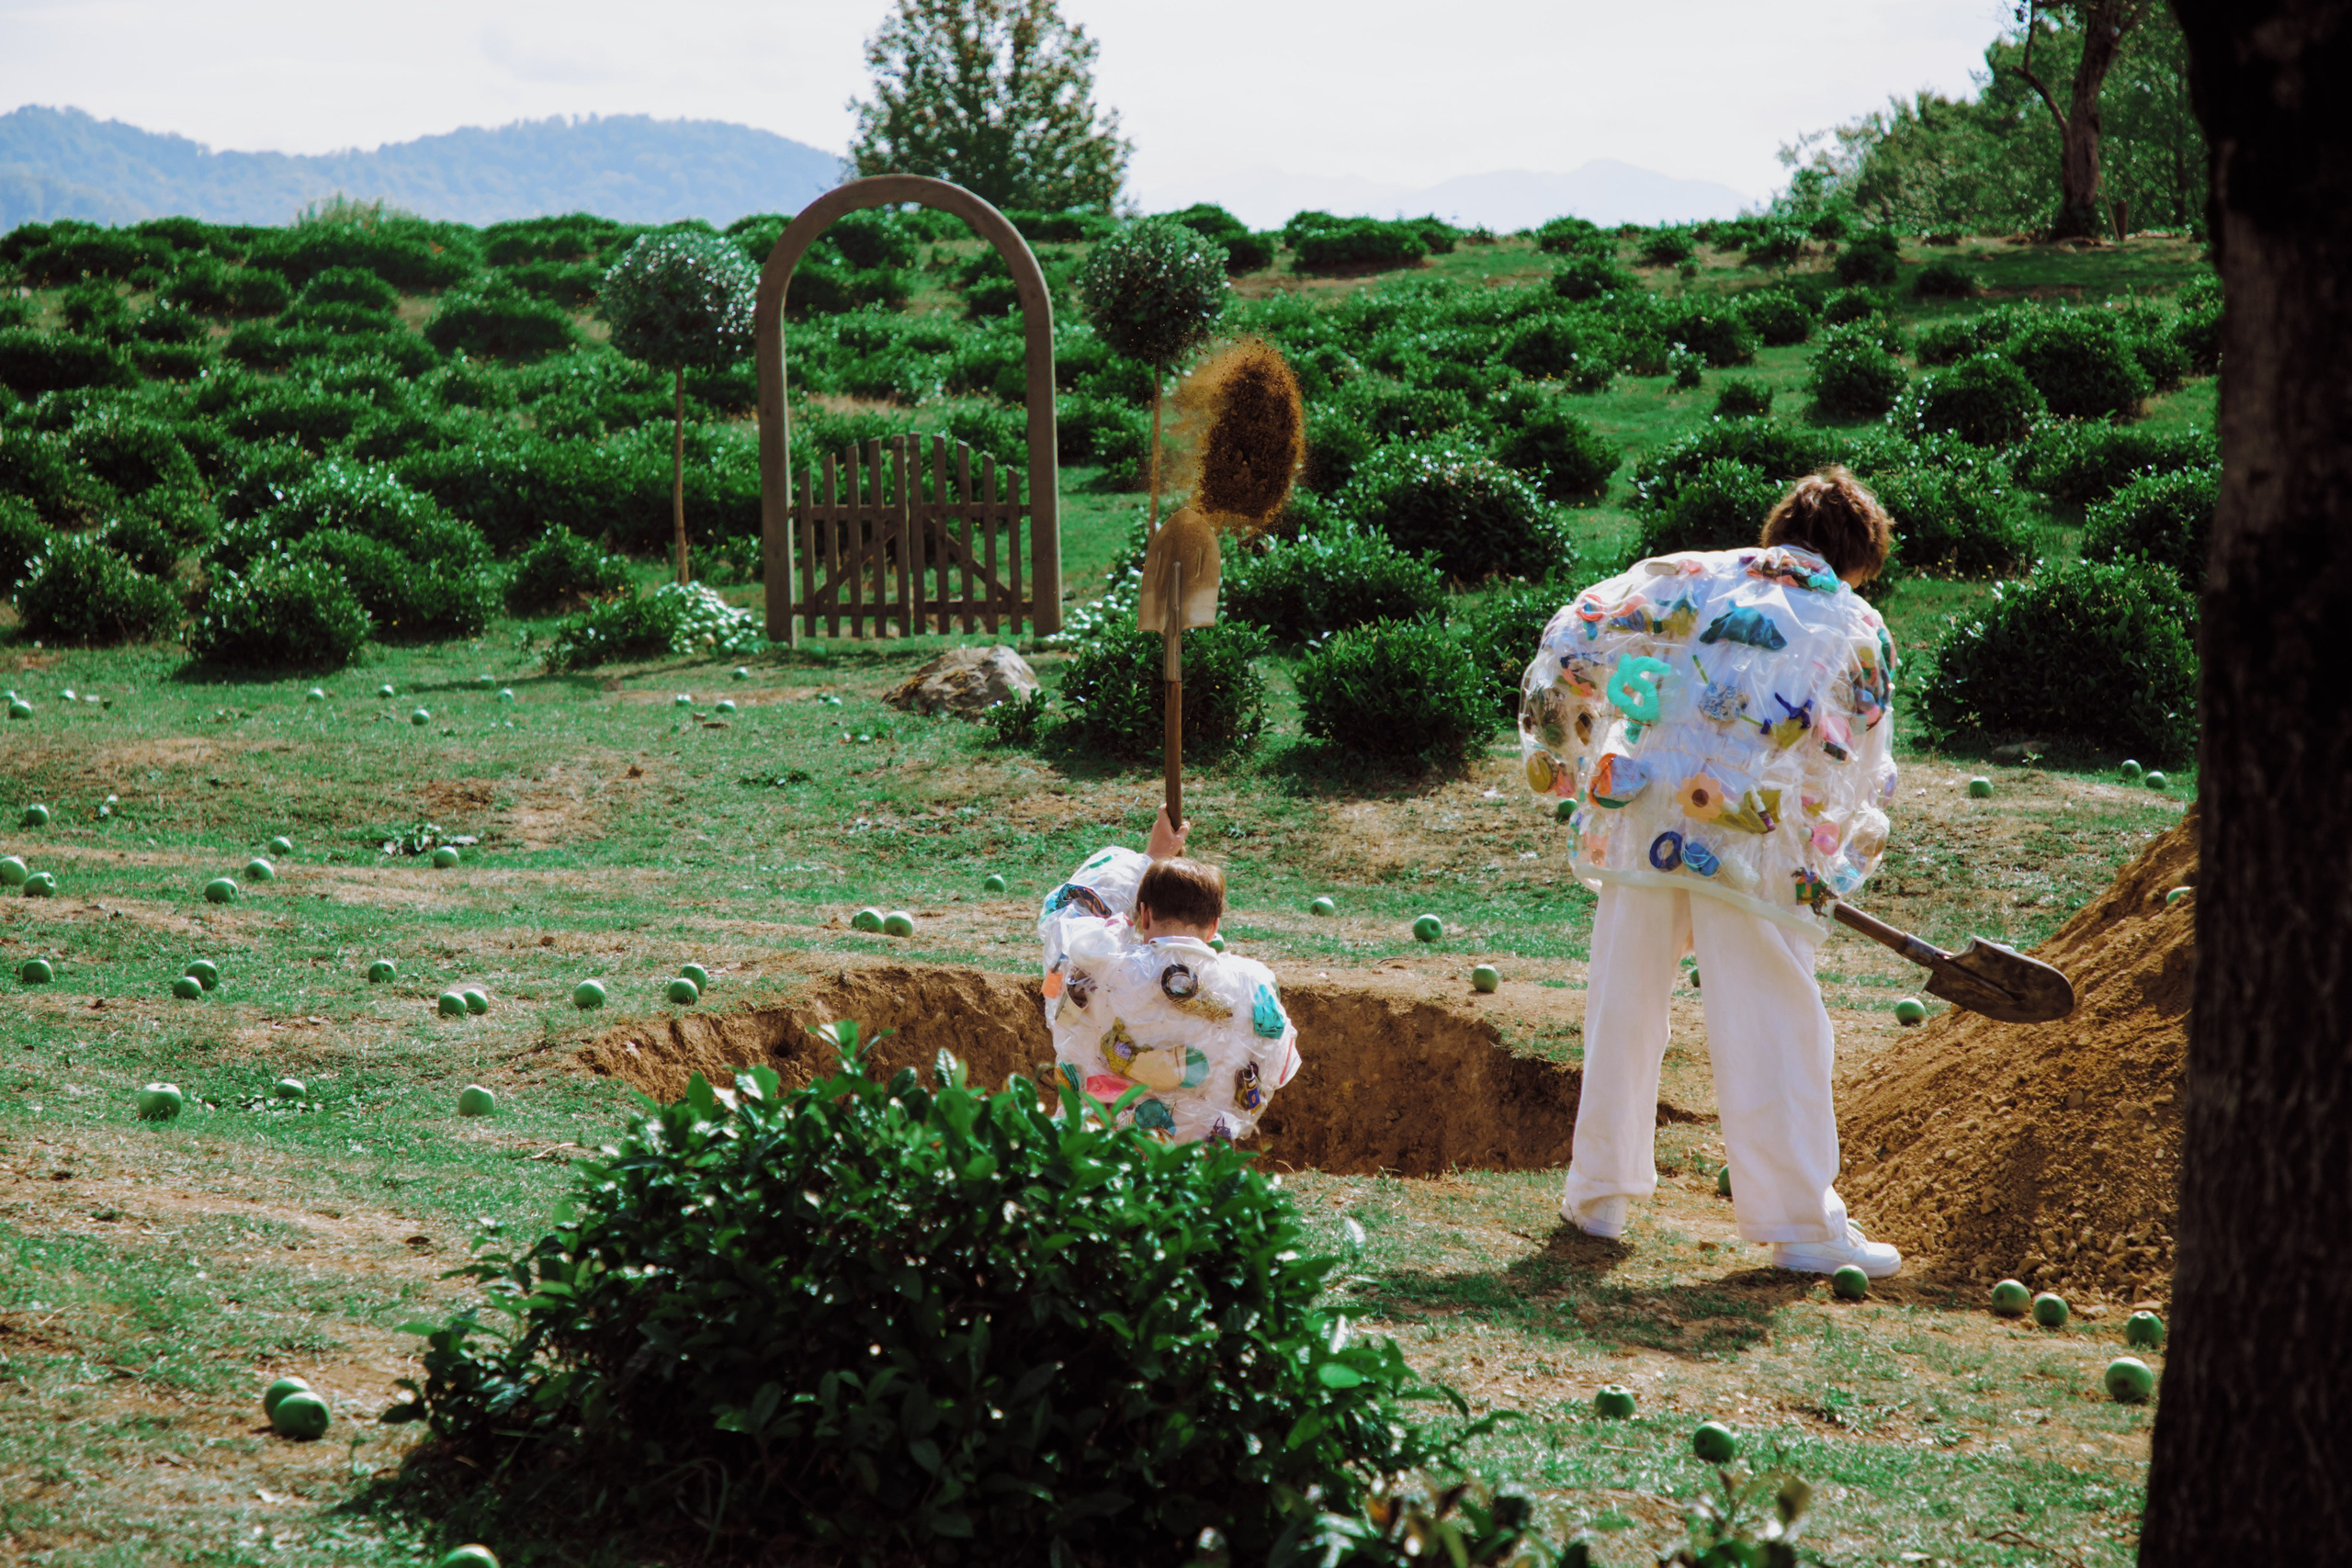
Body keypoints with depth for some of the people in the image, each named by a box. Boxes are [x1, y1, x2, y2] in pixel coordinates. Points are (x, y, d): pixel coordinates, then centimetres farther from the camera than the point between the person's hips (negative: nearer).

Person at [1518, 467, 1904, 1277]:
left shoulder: (1685, 577, 17)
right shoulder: (1859, 629, 14)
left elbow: (1570, 639, 12)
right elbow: (1865, 773, 16)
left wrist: (1557, 749, 24)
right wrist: (1842, 862, 31)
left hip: (1637, 819, 2)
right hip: (1755, 845, -2)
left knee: (1623, 1013, 15)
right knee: (1775, 1034, 3)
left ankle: (1597, 1193, 23)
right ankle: (1803, 1224, 5)